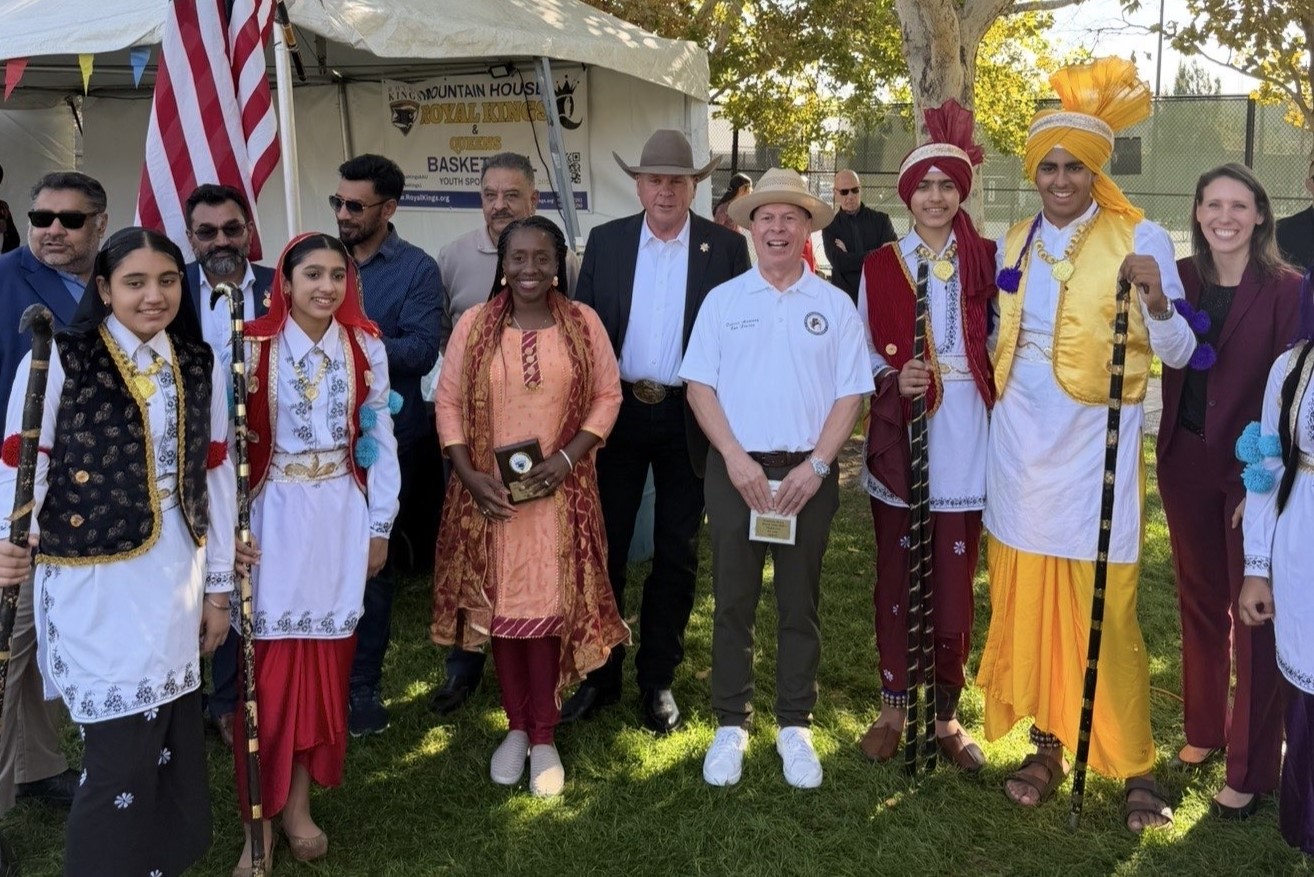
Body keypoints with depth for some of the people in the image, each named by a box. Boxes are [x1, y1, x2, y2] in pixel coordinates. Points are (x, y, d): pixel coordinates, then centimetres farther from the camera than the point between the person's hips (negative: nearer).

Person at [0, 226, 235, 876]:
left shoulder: (198, 364, 6)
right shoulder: (59, 359, -8)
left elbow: (216, 474, 9)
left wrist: (217, 584, 9)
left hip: (175, 576, 5)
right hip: (96, 581, -4)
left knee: (172, 736, 12)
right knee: (122, 748, -2)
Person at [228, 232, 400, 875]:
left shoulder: (365, 347, 2)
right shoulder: (254, 346, -6)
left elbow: (379, 439, 6)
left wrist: (380, 524, 6)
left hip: (341, 516, 2)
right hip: (273, 516, -2)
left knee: (326, 658, 8)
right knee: (269, 662, -1)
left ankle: (300, 804, 24)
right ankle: (258, 817, 13)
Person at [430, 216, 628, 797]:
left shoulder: (583, 323, 0)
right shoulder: (473, 325, 1)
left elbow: (607, 396, 2)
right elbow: (448, 403, 2)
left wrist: (569, 455, -11)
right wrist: (468, 474, -9)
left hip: (559, 492, -1)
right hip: (489, 492, 1)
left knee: (550, 605, -1)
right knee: (499, 605, 8)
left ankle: (543, 738, 15)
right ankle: (516, 727, 25)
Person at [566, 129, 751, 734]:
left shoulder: (727, 248, -1)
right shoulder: (605, 241, 4)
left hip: (688, 418, -1)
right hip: (618, 411, 1)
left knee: (676, 554, 9)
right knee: (604, 546, 8)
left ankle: (658, 679, 25)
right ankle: (599, 675, 24)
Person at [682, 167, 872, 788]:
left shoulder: (835, 305, 4)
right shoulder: (722, 300, 5)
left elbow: (849, 394, 1)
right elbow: (699, 386, 1)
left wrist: (816, 466, -11)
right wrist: (736, 459, -11)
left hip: (808, 472, 0)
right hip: (736, 468, 0)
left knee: (800, 604, 9)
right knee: (733, 602, 6)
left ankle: (796, 726, 20)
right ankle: (730, 725, 18)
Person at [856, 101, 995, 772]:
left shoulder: (985, 260, 4)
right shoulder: (879, 266, 6)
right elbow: (863, 352, 8)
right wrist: (894, 378, -11)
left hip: (964, 442, 0)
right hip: (898, 439, 1)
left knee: (955, 585, 4)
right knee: (895, 579, 8)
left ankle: (946, 712, 21)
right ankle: (894, 707, 24)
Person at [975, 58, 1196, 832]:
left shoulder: (1141, 239, -5)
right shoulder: (1014, 244, 9)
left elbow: (1178, 353, -6)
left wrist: (1155, 301, -25)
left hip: (1094, 442, -4)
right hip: (1021, 440, 5)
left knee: (1105, 607, -2)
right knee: (1028, 598, 9)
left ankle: (1135, 767, 14)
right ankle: (1047, 747, 24)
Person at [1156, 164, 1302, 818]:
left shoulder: (1286, 290, -8)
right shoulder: (1178, 278, 3)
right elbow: (1164, 356, 4)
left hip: (1253, 466, -4)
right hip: (1187, 461, 4)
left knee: (1254, 611, 3)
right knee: (1199, 597, 16)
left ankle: (1251, 770, 15)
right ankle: (1204, 727, 33)